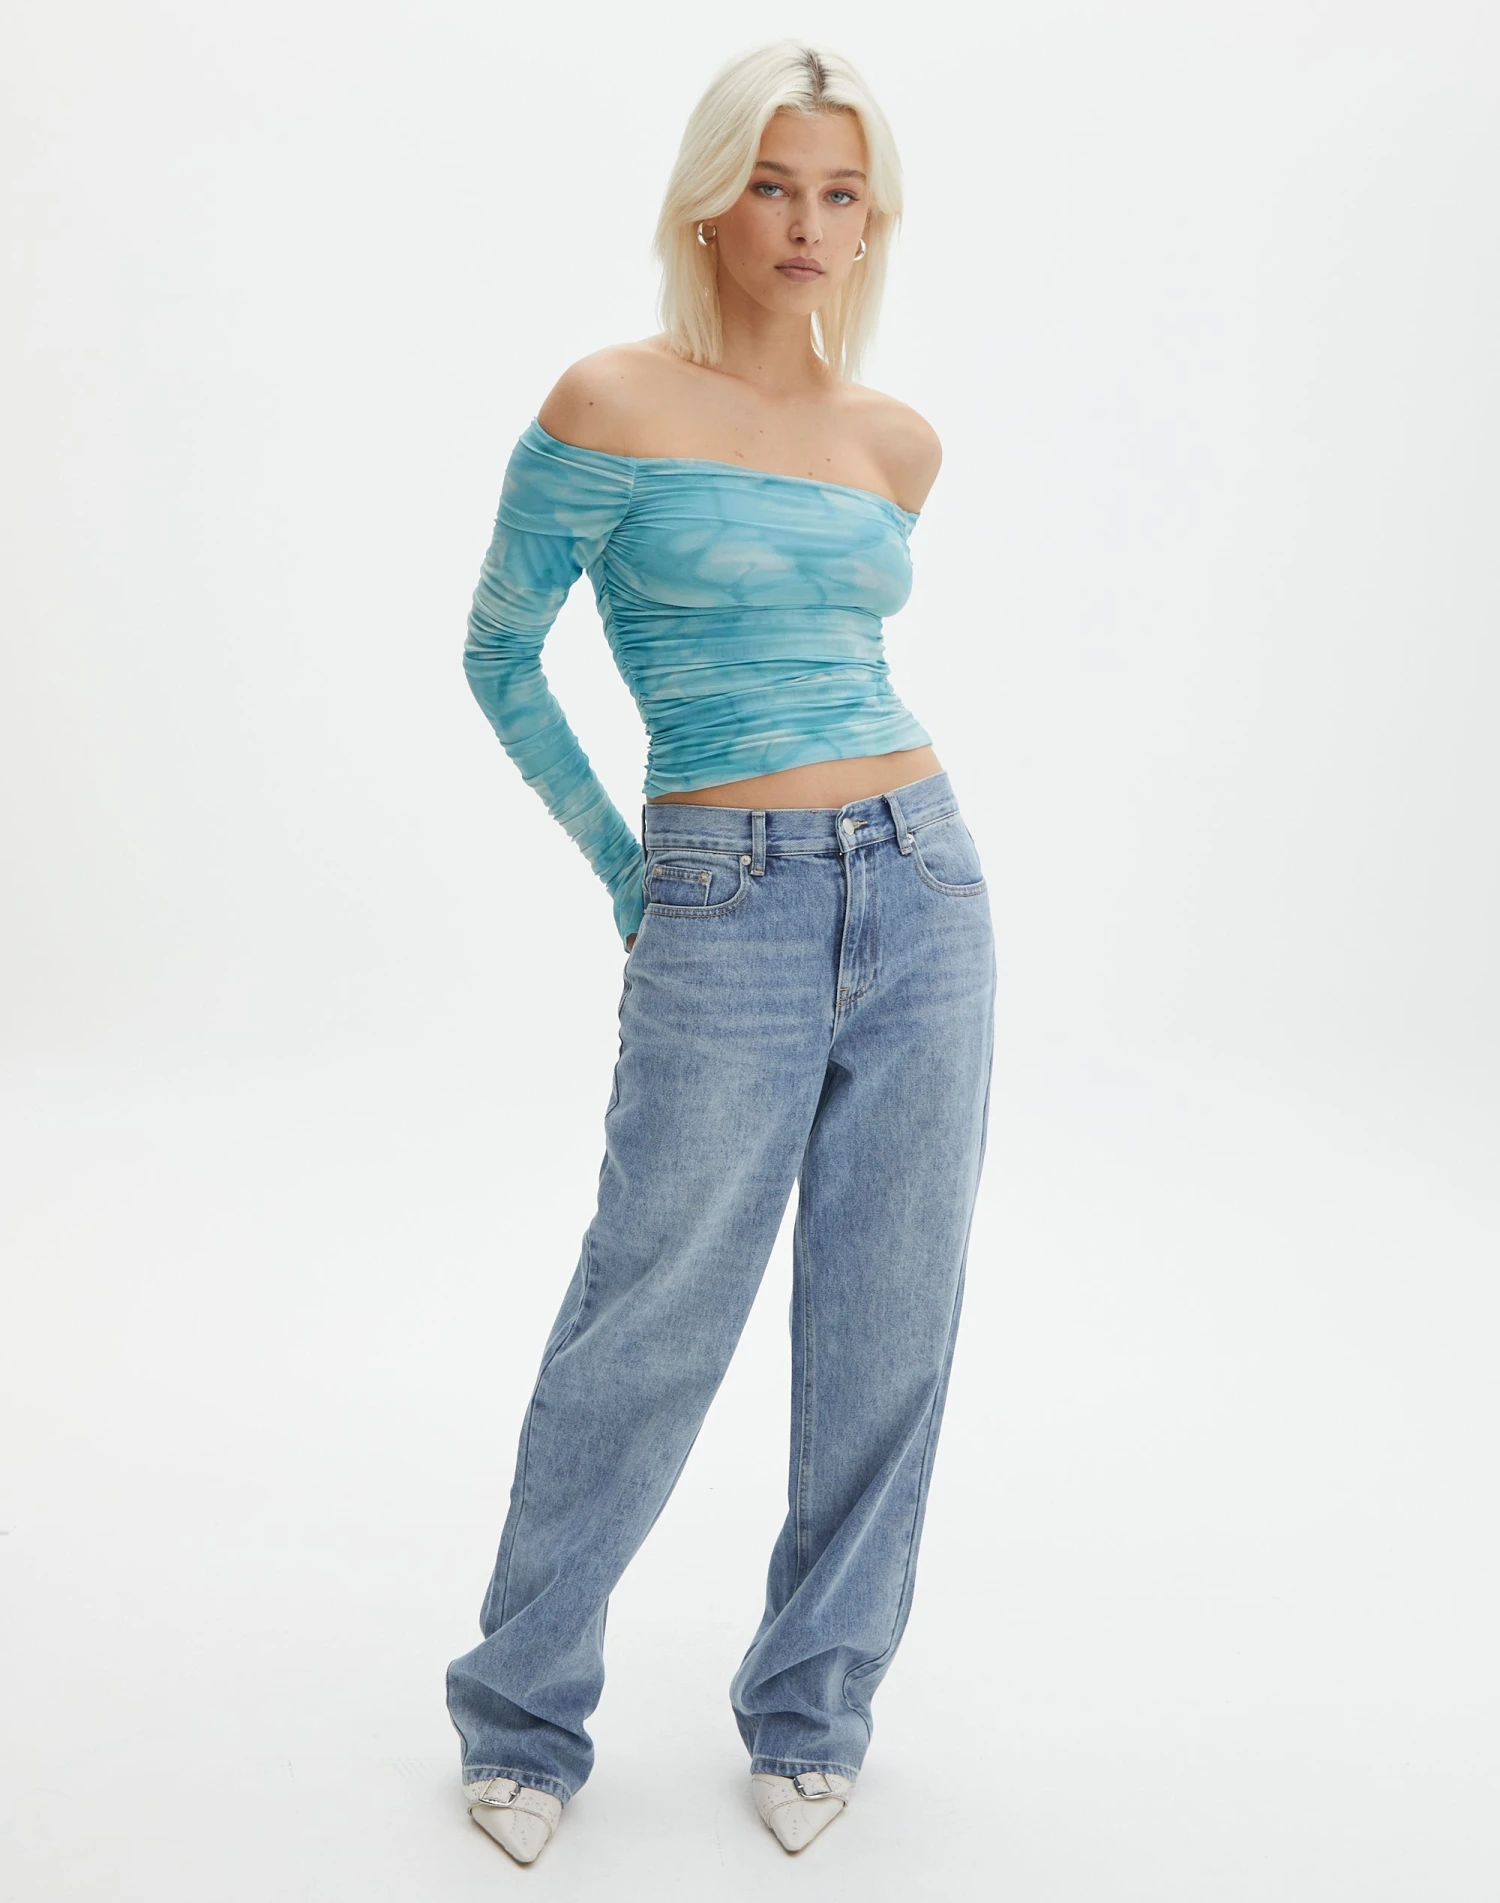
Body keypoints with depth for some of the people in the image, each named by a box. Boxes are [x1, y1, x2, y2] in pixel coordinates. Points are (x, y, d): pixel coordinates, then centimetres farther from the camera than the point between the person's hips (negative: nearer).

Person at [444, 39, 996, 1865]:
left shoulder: (899, 444, 9)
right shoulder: (611, 402, -5)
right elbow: (500, 653, 3)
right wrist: (616, 858, 5)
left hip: (923, 887, 5)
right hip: (726, 919, -4)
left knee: (888, 1327, 9)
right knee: (649, 1328, 3)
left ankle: (813, 1709, 30)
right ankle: (522, 1713, 26)